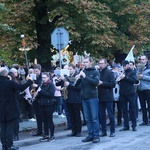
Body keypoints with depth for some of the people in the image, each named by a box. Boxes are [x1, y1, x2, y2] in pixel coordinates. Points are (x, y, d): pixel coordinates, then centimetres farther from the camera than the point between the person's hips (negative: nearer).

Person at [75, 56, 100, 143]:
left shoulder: (95, 72, -2)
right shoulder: (82, 72, 11)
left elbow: (96, 82, -18)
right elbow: (77, 85, 9)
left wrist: (85, 77, -23)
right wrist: (77, 78, -12)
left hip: (93, 97, -5)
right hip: (84, 98, 5)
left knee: (94, 118, -3)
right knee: (87, 118, 7)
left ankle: (96, 135, 1)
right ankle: (90, 135, 13)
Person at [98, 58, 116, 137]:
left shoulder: (109, 73, -5)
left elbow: (113, 84, -13)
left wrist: (102, 83, -17)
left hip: (108, 97, -5)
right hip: (100, 97, 5)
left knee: (110, 115, 1)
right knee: (101, 115, 8)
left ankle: (112, 131, 9)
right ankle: (103, 131, 16)